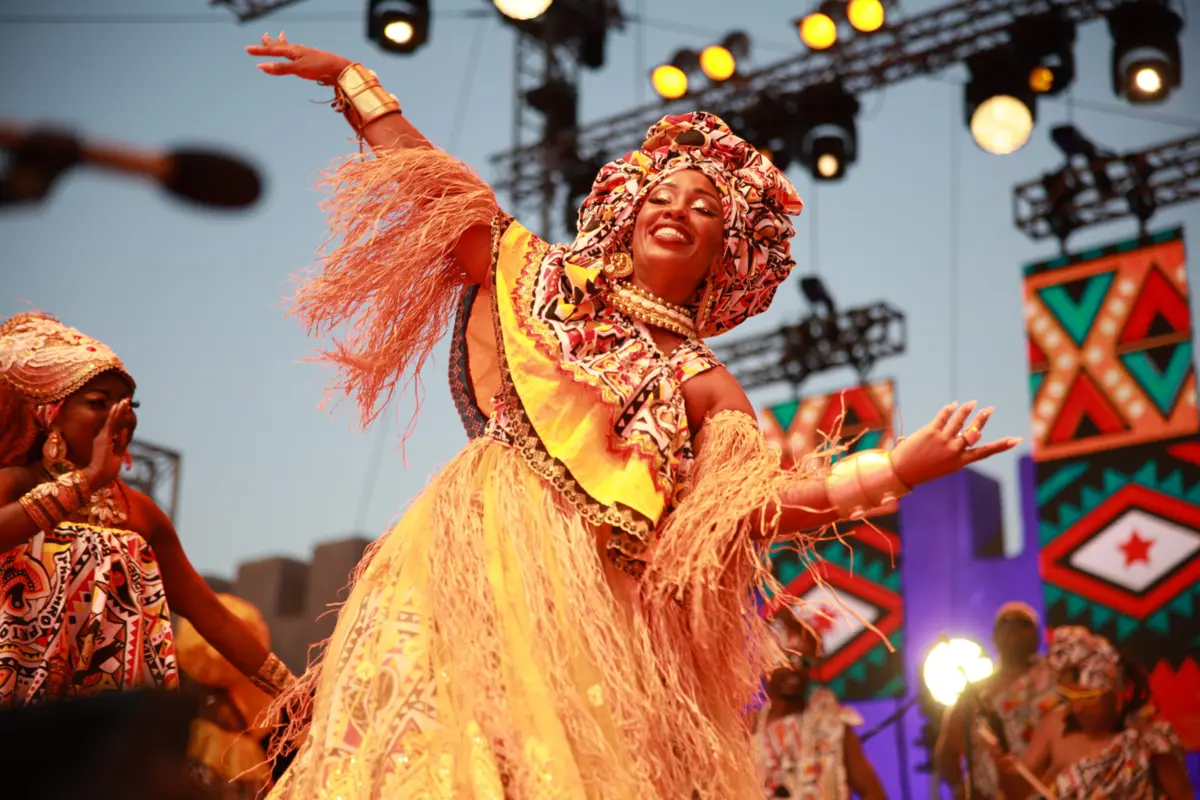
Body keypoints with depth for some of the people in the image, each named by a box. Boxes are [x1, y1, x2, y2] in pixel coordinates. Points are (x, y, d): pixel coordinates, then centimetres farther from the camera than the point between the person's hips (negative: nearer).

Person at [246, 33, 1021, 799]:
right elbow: (431, 185, 19)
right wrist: (354, 79, 24)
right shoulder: (546, 277, 15)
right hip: (476, 554, 1)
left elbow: (758, 503, -5)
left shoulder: (705, 386, 9)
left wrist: (897, 469, -15)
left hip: (586, 598, 0)